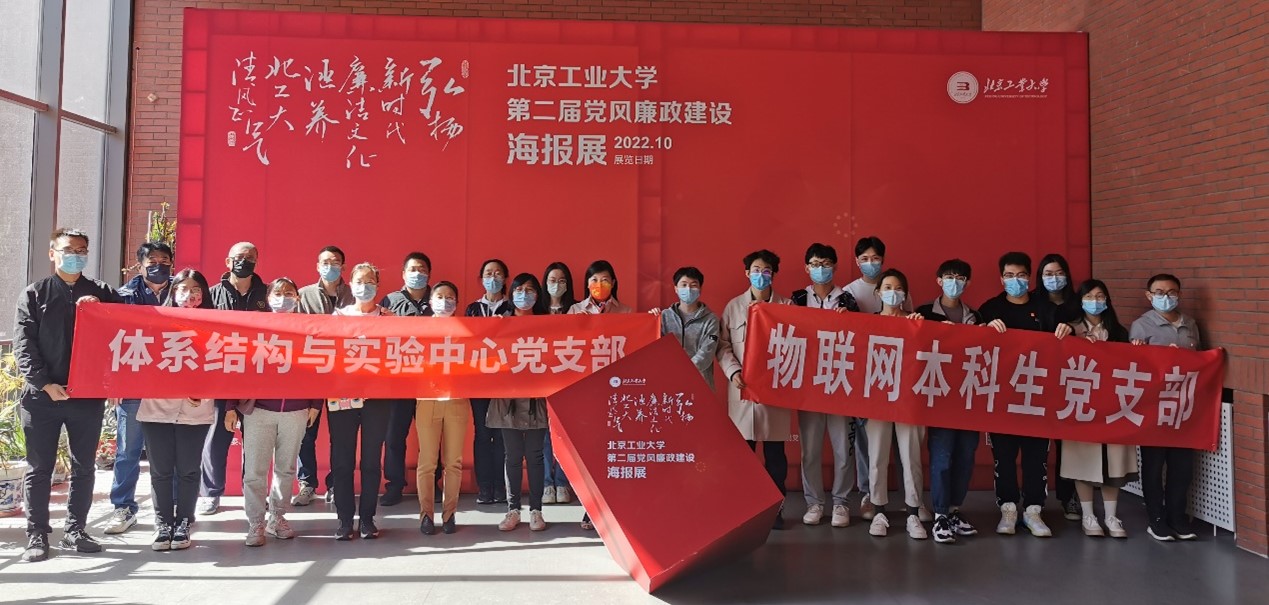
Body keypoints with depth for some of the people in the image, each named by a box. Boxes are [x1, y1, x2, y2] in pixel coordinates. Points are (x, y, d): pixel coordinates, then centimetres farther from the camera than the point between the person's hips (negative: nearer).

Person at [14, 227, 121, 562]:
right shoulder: (34, 294, 4)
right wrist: (45, 384, -11)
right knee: (39, 469, 4)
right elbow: (23, 346, -2)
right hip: (42, 396, -1)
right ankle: (37, 535, 13)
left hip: (89, 395, 2)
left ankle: (75, 531, 19)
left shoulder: (102, 293, 8)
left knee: (84, 468, 8)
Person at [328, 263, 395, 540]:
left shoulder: (388, 317, 6)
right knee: (342, 459, 3)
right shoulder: (339, 315, 7)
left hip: (377, 397, 0)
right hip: (342, 396, 0)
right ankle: (345, 518, 14)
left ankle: (367, 517, 17)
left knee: (372, 459, 6)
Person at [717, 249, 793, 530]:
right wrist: (733, 372, -12)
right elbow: (723, 345, 4)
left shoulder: (786, 306, 6)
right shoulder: (734, 306, 7)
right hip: (742, 388, 0)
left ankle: (775, 507, 16)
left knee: (775, 452, 5)